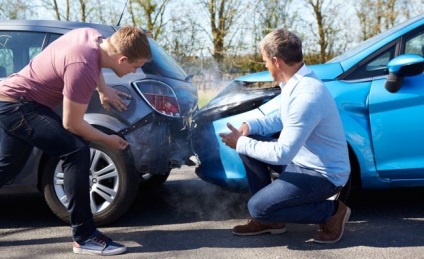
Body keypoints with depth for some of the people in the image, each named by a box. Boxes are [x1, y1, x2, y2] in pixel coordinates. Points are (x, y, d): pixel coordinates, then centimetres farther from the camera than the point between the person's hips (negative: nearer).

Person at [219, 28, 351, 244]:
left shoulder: (306, 96, -30)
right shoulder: (296, 81, 0)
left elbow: (281, 154, -29)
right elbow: (282, 118, 16)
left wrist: (241, 143, -17)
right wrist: (249, 126, -1)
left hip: (324, 174, -10)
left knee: (257, 207, -15)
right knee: (249, 143, 5)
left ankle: (331, 212, 0)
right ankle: (268, 219, 12)